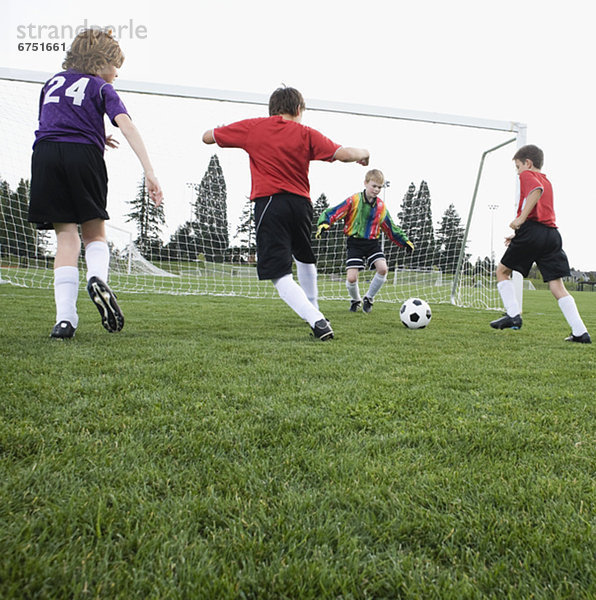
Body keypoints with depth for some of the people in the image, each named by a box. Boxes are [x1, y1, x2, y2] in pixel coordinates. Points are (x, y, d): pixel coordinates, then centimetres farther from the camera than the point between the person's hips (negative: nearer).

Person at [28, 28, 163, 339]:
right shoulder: (101, 88, 13)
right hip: (83, 156, -3)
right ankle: (98, 277, -22)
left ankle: (65, 317, -8)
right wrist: (149, 171, -12)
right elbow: (126, 125, -4)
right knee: (95, 233, 11)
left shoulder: (53, 82, 27)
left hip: (45, 155, 3)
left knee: (66, 236, 3)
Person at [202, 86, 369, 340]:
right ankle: (313, 308, 42)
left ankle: (318, 322, -21)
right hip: (300, 203, 3)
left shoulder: (252, 127, 6)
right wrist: (362, 153, 19)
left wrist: (222, 130, 37)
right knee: (305, 258, 30)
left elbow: (207, 137, 14)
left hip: (269, 203, -3)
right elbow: (344, 153, -3)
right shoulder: (306, 133, 5)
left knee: (280, 276, -6)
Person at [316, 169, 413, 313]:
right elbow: (331, 213, -9)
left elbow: (390, 228, 16)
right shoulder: (353, 201, -7)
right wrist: (323, 224, -27)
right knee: (351, 278, -14)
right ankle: (355, 300, 21)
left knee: (383, 269, -21)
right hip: (355, 243, -3)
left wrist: (405, 241, 14)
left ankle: (368, 298, 5)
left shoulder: (381, 206, 6)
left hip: (373, 243, 3)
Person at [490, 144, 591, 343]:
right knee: (557, 285, 3)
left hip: (532, 230, -7)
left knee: (502, 270, 10)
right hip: (552, 234, 7)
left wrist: (520, 218, -22)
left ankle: (513, 315, 0)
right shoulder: (547, 181, 28)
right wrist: (519, 234, 32)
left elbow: (537, 190, -19)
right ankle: (580, 332, -4)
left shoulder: (527, 175, 5)